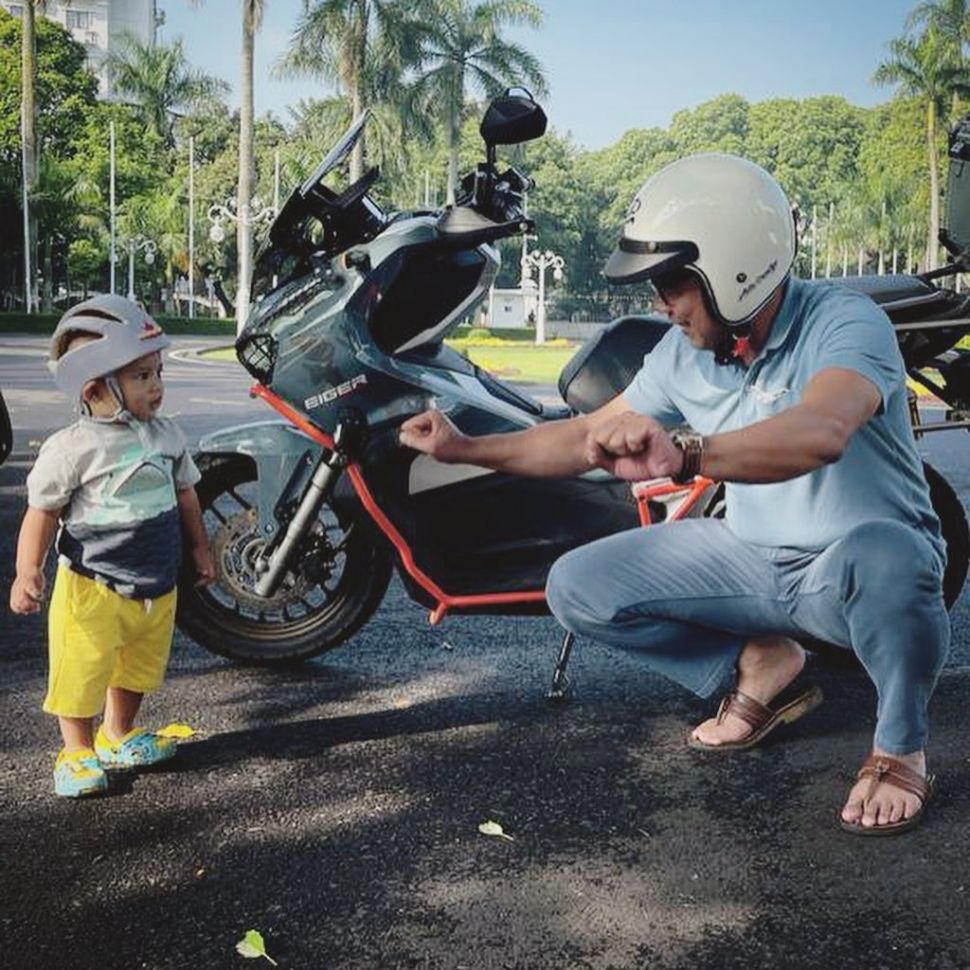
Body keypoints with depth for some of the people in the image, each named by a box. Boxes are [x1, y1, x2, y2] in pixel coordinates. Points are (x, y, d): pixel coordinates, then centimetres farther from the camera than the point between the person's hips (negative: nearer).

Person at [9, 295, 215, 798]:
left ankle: (118, 737, 41)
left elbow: (185, 494, 14)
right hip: (92, 587, -6)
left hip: (157, 585, 6)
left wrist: (200, 548, 19)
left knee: (138, 665, 20)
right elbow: (42, 513, -12)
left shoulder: (166, 434, 1)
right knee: (82, 670, 3)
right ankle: (77, 753, 24)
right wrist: (28, 572, -20)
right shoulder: (71, 447, -17)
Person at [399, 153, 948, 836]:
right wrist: (466, 448, 1)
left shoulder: (844, 322, -24)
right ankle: (760, 662, 8)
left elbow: (820, 433, -47)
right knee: (577, 587, -6)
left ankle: (901, 748, -12)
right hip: (751, 554, 6)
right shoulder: (685, 353, -3)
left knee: (878, 557, -43)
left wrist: (684, 454, -63)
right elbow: (587, 436, 8)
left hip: (873, 552, -6)